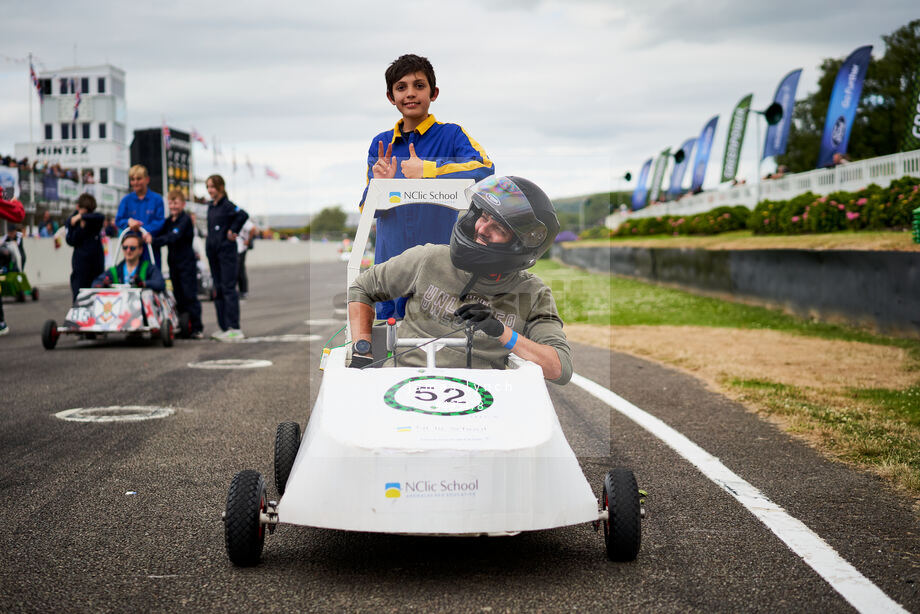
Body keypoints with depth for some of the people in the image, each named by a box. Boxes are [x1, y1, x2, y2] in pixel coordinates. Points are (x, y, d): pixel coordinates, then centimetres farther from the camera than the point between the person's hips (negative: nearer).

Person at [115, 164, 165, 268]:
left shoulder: (156, 199, 1)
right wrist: (129, 221, -20)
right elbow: (118, 220, 3)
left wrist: (146, 230, -22)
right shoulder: (126, 200, 8)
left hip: (150, 245, -2)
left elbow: (160, 221, -5)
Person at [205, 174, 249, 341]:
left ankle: (235, 329, -9)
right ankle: (224, 328, 15)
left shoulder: (227, 205, -11)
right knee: (218, 290, 10)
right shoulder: (211, 206, 13)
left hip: (227, 252, -8)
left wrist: (233, 231, -19)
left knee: (228, 289, -9)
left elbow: (243, 215, -29)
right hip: (213, 252, 8)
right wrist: (208, 247, 15)